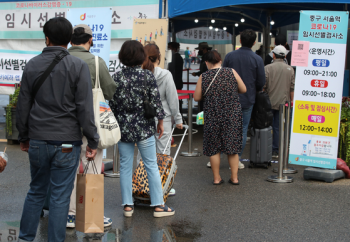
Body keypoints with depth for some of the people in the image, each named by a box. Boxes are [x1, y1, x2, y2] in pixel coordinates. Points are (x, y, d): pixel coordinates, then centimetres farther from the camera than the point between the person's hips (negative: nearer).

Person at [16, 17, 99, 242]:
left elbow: (23, 106, 8)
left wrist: (24, 137, 20)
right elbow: (85, 108, -10)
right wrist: (93, 141, -3)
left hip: (37, 141, 4)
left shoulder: (32, 65, 4)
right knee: (60, 196, 4)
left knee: (36, 191, 18)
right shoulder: (78, 66, -8)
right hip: (67, 142, -4)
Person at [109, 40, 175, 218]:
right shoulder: (148, 76, -8)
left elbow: (112, 103, 2)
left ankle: (127, 205, 14)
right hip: (144, 127, -2)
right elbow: (156, 101, -6)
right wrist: (160, 121, 7)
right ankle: (158, 205, 10)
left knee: (125, 166, 9)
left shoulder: (117, 77, -2)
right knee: (151, 165, 5)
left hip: (123, 127, 2)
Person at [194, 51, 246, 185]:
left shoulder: (203, 77, -4)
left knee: (214, 148, 10)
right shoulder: (231, 72, -2)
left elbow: (196, 98, 1)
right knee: (232, 145, 11)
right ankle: (234, 177, 16)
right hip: (232, 115, 1)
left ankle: (216, 178, 15)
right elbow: (243, 90, 5)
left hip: (213, 116, -1)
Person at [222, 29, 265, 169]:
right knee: (242, 130, 8)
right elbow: (261, 82, -1)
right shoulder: (257, 59, -6)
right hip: (247, 100, -1)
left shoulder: (230, 56, -4)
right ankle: (236, 159, 10)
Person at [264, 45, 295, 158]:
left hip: (269, 102, -2)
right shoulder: (290, 69, 2)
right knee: (278, 127, 6)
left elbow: (263, 86, -5)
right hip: (283, 103, 2)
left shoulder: (267, 68, -7)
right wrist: (291, 101, 13)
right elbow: (292, 88, 4)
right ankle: (275, 151, 9)